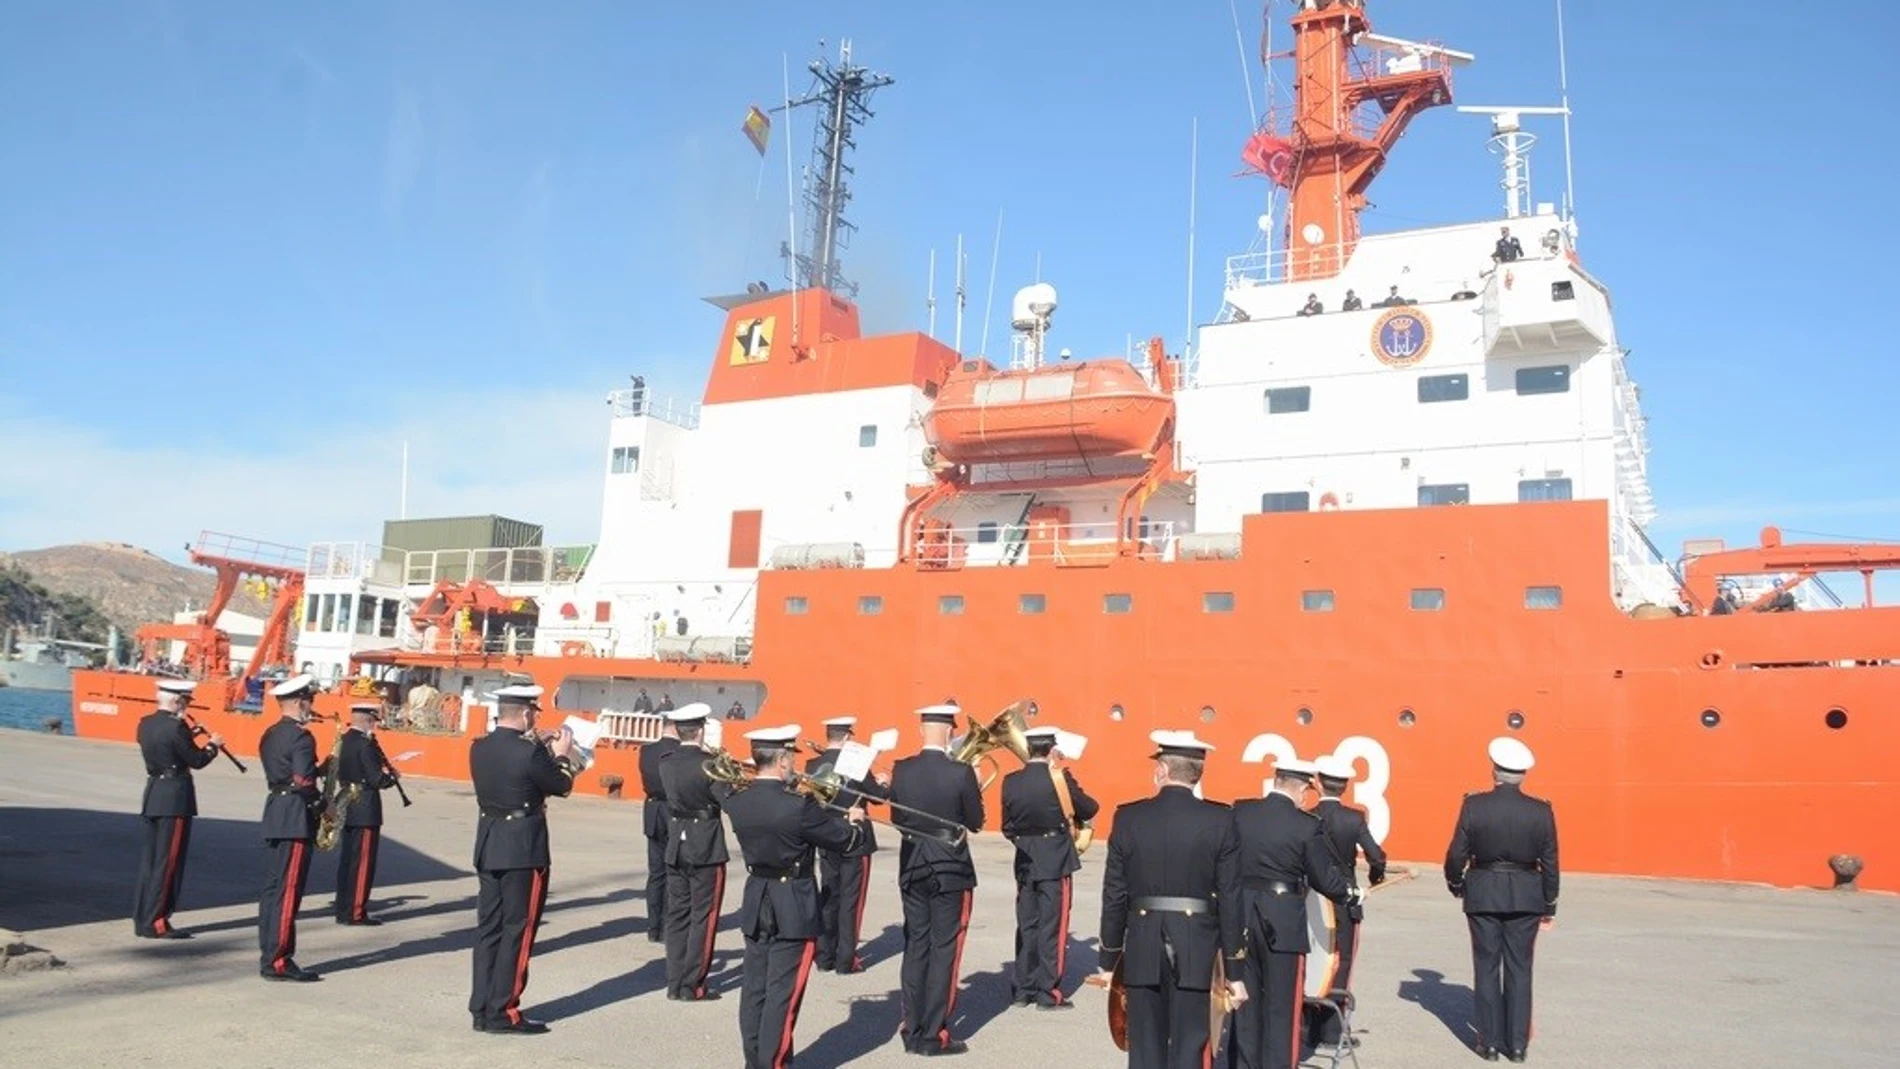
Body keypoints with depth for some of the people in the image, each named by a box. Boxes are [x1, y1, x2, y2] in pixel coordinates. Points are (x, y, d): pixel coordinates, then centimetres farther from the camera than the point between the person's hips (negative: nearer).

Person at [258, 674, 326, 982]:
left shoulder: (270, 735, 14)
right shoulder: (301, 737, -15)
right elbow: (303, 781, -21)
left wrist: (319, 769, 11)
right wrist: (322, 803, -7)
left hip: (274, 813, 9)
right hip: (296, 819, -9)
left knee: (272, 887, 12)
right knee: (288, 890, -6)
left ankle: (268, 956, 17)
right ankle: (278, 962, -3)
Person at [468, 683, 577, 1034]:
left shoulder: (479, 748, 3)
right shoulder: (530, 752, -18)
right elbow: (562, 786, -6)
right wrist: (562, 755, 10)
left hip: (488, 846, 7)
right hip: (523, 850, -7)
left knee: (488, 928, 13)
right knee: (517, 931, 2)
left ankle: (482, 1009, 18)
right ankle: (502, 1013, 6)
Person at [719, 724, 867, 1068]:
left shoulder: (737, 800, -5)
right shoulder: (799, 805, -21)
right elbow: (843, 840, -10)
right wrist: (855, 821, 12)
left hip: (755, 901, 6)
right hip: (794, 907, -6)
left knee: (755, 987, 14)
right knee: (783, 991, 1)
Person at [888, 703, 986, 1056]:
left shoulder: (901, 770, -4)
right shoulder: (961, 773, -15)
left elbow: (895, 817, 5)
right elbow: (975, 822, -5)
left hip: (912, 869, 4)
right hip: (951, 871, -4)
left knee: (915, 948, 12)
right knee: (943, 951, 3)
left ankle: (913, 1031, 17)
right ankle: (935, 1035, 6)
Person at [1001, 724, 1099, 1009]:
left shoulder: (1010, 781, 0)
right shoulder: (1060, 778, -12)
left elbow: (1007, 826, 5)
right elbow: (1090, 808, -4)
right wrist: (1071, 817, 15)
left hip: (1024, 862, 4)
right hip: (1055, 862, -4)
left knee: (1026, 926, 12)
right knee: (1052, 927, 2)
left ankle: (1024, 989, 18)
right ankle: (1049, 993, 4)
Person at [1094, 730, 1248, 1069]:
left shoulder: (1128, 818, -3)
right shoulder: (1220, 820, -5)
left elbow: (1114, 896, 0)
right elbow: (1229, 899, -4)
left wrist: (1109, 959, 10)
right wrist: (1234, 971, 2)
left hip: (1143, 947, 1)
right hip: (1197, 949, -1)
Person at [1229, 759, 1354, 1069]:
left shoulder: (1240, 812, -2)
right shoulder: (1306, 825, -12)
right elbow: (1326, 879, -5)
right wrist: (1348, 891, 14)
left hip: (1240, 915, 4)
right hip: (1283, 922, -4)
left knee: (1245, 1000, 15)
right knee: (1281, 1006, 7)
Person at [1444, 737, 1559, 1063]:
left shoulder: (1474, 805, -11)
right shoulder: (1541, 811, -7)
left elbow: (1457, 854, -7)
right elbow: (1549, 864, -1)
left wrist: (1455, 884, 12)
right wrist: (1549, 905, 10)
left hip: (1483, 895, -1)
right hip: (1526, 897, 1)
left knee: (1487, 969, 8)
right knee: (1519, 970, 9)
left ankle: (1490, 1043, 12)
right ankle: (1518, 1044, 13)